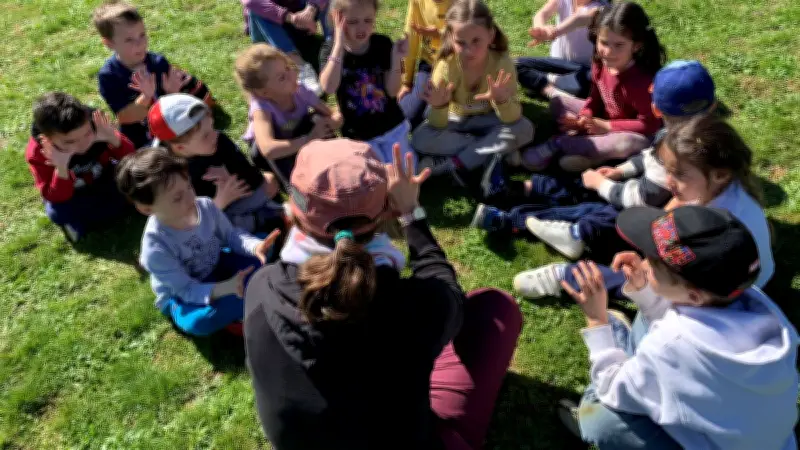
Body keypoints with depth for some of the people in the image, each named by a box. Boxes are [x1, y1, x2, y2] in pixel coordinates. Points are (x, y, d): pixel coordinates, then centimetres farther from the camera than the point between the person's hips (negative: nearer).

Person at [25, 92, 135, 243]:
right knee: (57, 212, -33)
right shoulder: (37, 153, -29)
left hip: (105, 181, 3)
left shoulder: (96, 123, -28)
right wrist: (61, 168, -51)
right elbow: (56, 198, -32)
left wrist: (113, 140, -44)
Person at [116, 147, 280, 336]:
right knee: (199, 322, -38)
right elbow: (188, 290, -29)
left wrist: (256, 246, -29)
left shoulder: (205, 206, -20)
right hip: (181, 297, -5)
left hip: (218, 267, 6)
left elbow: (231, 235, -6)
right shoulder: (156, 249, -34)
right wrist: (226, 288, -46)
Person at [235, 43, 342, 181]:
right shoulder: (261, 107, -37)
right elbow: (268, 149, -52)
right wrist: (309, 139, -51)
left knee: (317, 119, -25)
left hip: (300, 148, 3)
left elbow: (337, 116, -18)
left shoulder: (300, 91, -25)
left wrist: (325, 124, -42)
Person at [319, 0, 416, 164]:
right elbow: (328, 87, -32)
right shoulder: (330, 50, -12)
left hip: (392, 126, 2)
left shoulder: (383, 44, -10)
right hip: (358, 134, -1)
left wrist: (396, 59, -26)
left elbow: (392, 91, -11)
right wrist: (340, 45, -33)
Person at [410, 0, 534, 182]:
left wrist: (502, 101, -47)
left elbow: (512, 120, -27)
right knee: (420, 139, -27)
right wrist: (439, 106, -45)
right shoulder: (446, 65, -27)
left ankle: (452, 164, -27)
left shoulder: (502, 63, -27)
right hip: (456, 120, 0)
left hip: (487, 120, 0)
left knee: (524, 129, -29)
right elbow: (438, 127, -23)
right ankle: (495, 151, -21)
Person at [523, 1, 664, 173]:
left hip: (633, 134, -7)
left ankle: (557, 145, -27)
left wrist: (607, 126, -24)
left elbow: (650, 124, -26)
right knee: (557, 102, 2)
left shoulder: (641, 81, -31)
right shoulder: (600, 65, -12)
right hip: (603, 120, 7)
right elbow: (595, 100, 3)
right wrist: (584, 120, -18)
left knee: (627, 144, -42)